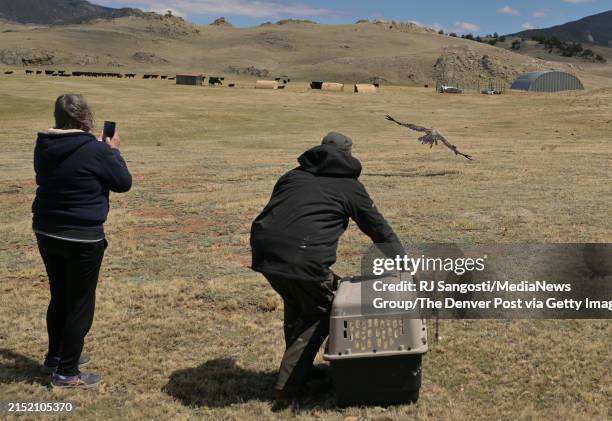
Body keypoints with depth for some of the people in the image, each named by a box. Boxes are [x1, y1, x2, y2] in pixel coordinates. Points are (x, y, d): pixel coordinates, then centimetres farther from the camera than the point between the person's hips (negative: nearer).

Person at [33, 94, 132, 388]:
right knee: (80, 303, 5)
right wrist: (114, 151, 8)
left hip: (46, 232, 7)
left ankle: (55, 357, 36)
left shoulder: (44, 146, 2)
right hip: (82, 238, -7)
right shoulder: (96, 150, -19)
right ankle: (66, 373, 12)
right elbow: (123, 183, -6)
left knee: (59, 297, 22)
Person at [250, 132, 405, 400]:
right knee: (319, 314, 18)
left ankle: (298, 368, 38)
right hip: (305, 260, -5)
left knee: (294, 305, 31)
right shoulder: (349, 185, 14)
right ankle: (289, 383, 15)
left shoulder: (293, 175, 26)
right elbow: (379, 228, 18)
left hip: (264, 252, 5)